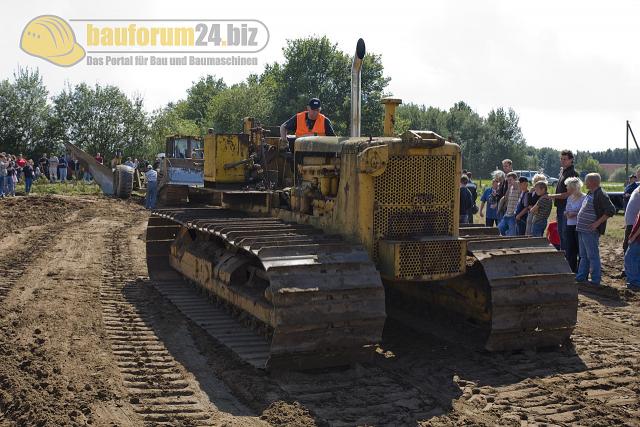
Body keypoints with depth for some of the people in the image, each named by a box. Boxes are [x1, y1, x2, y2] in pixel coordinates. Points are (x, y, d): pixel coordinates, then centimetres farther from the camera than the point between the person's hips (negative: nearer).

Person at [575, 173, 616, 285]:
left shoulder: (600, 195, -16)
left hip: (590, 231, -10)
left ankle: (595, 280, 5)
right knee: (584, 256, 16)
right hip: (582, 230, 10)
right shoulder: (589, 194, 13)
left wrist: (597, 223, -22)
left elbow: (611, 210, -21)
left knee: (593, 256, -2)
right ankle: (581, 277, 24)